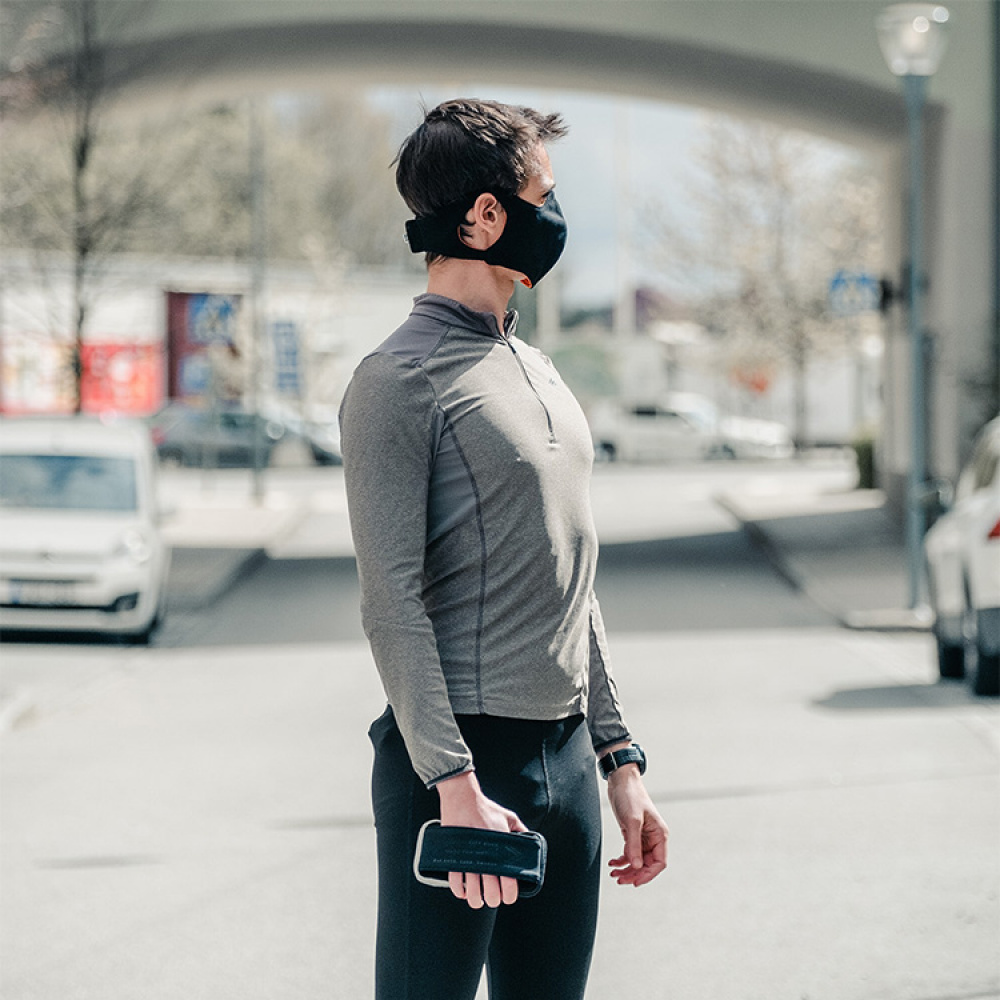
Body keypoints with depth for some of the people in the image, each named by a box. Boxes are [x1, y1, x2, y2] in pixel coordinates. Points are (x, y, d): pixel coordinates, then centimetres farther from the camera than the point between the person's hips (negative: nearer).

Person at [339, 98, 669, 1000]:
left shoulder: (535, 370, 17)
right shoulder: (400, 380, -9)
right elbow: (392, 604, -15)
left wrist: (619, 758, 16)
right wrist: (456, 785, -22)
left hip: (566, 757, 8)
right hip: (459, 760, -8)